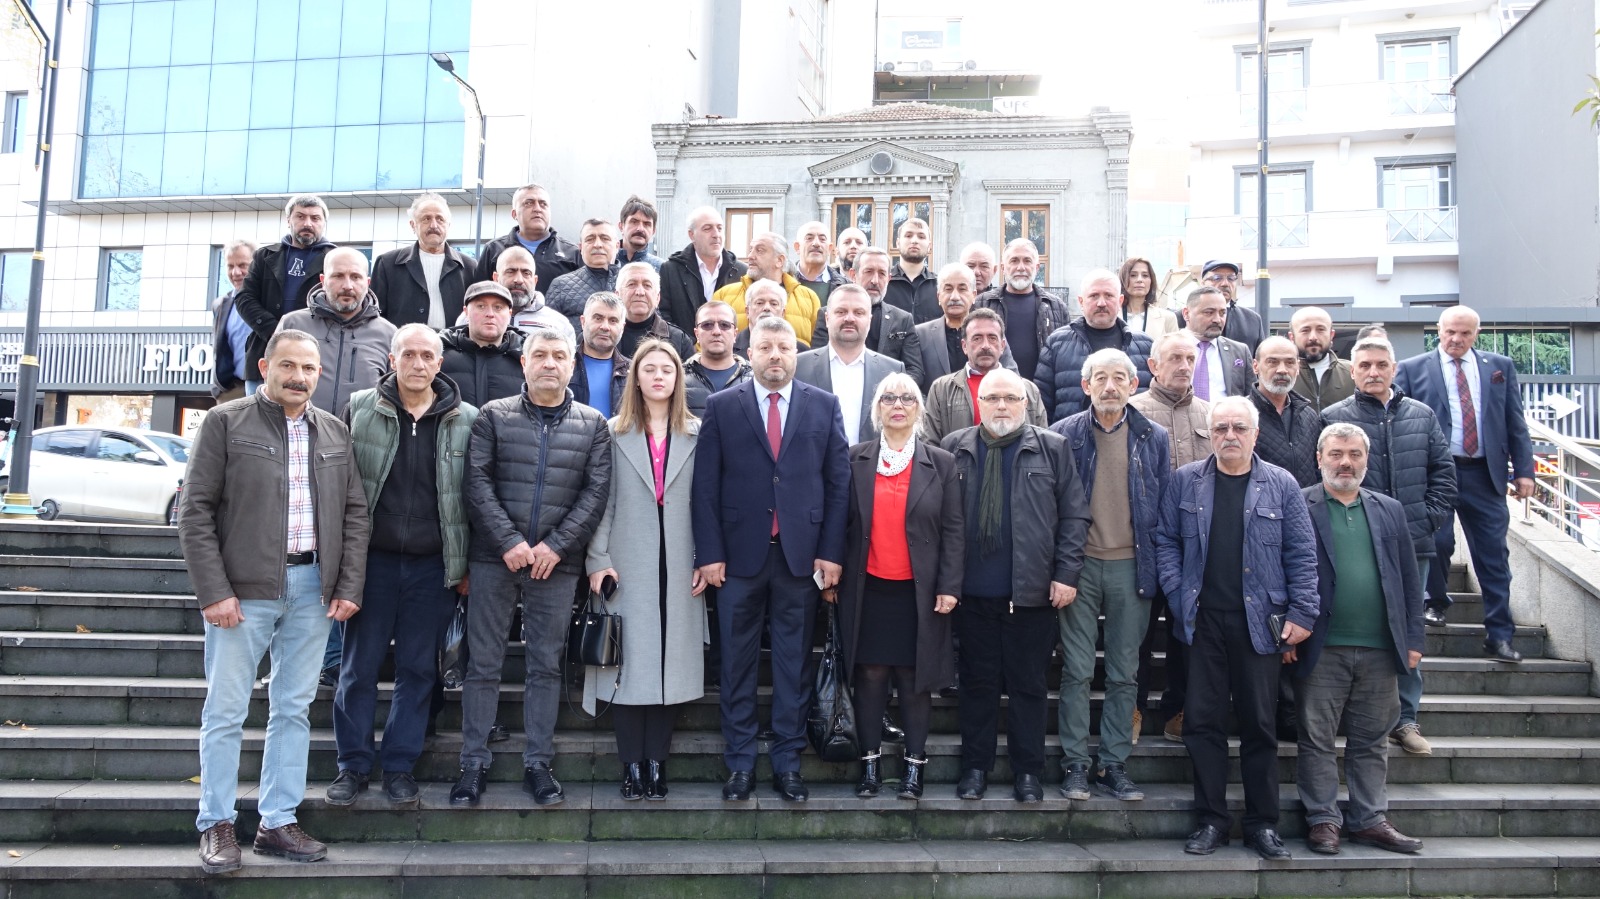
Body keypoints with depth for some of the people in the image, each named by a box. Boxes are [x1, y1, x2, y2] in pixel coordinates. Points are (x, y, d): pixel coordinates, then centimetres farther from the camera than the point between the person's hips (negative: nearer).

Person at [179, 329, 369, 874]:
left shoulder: (335, 432, 11)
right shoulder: (226, 422, -1)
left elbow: (355, 512, 11)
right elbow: (195, 511, -5)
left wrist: (349, 587, 2)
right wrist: (214, 592, -11)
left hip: (314, 589, 4)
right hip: (243, 589, -4)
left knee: (294, 709, 9)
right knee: (226, 711, 3)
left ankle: (278, 824, 18)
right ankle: (217, 825, 16)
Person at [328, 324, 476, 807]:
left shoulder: (466, 420, 2)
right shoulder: (361, 409, 3)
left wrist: (465, 565, 4)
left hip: (433, 565, 0)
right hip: (373, 559, 0)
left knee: (418, 668, 7)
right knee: (359, 665, 5)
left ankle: (399, 765, 19)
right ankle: (354, 764, 19)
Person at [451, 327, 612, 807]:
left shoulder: (593, 425, 7)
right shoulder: (494, 415, 5)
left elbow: (596, 492, 0)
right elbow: (478, 483, -2)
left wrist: (556, 545, -10)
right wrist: (509, 542, -12)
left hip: (557, 564, 1)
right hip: (493, 559, 0)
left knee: (546, 665, 7)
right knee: (483, 663, 5)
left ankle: (538, 763, 16)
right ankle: (474, 763, 15)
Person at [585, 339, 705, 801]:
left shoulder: (697, 434, 7)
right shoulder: (615, 433, 5)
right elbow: (602, 500, 2)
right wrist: (598, 560, -5)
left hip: (679, 567, 1)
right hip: (628, 566, -1)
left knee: (670, 659, 3)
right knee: (629, 660, 0)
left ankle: (656, 761, 12)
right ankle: (632, 764, 8)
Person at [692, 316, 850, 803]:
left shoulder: (824, 406, 7)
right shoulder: (722, 406, 5)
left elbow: (838, 483, 5)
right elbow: (706, 485, 1)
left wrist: (831, 552, -2)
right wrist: (709, 552, -6)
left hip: (801, 554, 1)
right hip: (740, 553, 0)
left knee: (795, 662, 7)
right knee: (737, 662, 6)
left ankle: (787, 762, 18)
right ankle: (740, 763, 17)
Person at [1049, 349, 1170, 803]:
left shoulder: (1154, 438, 6)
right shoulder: (1064, 434, 1)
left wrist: (1159, 570, 1)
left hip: (1131, 566, 2)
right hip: (1079, 564, -1)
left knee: (1124, 674, 8)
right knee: (1077, 671, 2)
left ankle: (1114, 764, 18)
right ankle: (1075, 764, 12)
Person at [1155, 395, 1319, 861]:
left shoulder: (1281, 485, 3)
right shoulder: (1184, 481, 5)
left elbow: (1302, 554, 2)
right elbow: (1166, 540, 6)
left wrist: (1302, 613, -4)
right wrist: (1178, 596, -5)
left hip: (1259, 622, 0)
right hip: (1203, 621, 1)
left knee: (1260, 724, 6)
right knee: (1203, 720, 3)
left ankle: (1263, 823, 18)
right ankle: (1211, 820, 14)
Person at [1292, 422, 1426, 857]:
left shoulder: (1389, 511, 13)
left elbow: (1409, 580, 14)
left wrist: (1413, 639, 8)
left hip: (1381, 648, 4)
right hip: (1321, 649, -4)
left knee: (1372, 741, 11)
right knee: (1317, 739, 3)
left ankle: (1371, 821, 21)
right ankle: (1322, 821, 13)